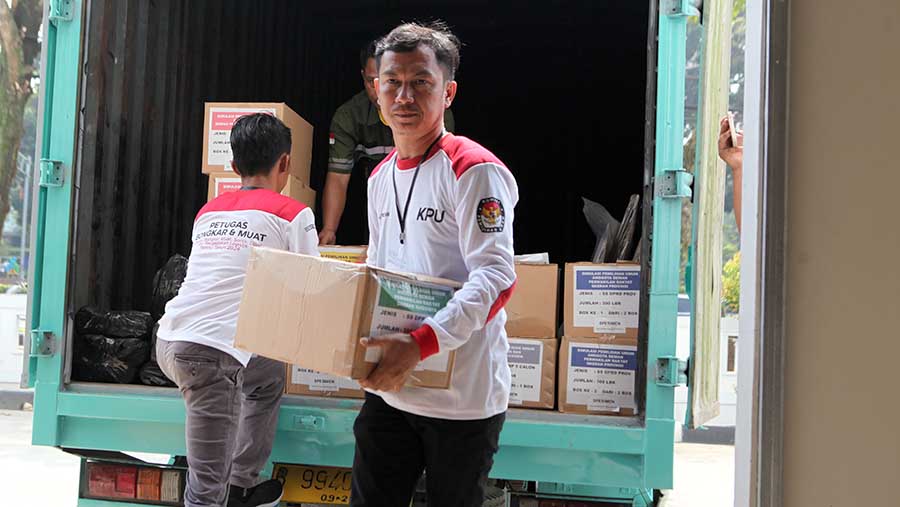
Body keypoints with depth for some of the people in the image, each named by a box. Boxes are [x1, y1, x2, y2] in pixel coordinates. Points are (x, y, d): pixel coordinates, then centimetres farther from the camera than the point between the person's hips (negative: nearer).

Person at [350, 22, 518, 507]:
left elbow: (495, 278, -23)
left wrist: (419, 345, -33)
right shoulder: (380, 177, 11)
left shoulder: (474, 170, -14)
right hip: (389, 386, 7)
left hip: (462, 396, -6)